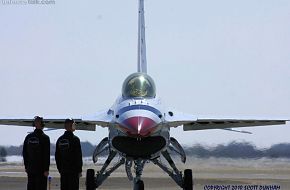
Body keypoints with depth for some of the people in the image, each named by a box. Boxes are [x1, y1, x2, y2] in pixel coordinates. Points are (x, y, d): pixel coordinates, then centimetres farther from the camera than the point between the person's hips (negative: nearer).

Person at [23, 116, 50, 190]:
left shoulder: (28, 137, 5)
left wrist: (26, 166, 17)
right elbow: (46, 155, -13)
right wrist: (46, 169, -11)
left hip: (30, 168, 5)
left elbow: (24, 153, 10)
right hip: (41, 169, -5)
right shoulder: (45, 138, -10)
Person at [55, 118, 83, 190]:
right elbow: (78, 156, -11)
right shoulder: (75, 139, -10)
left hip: (63, 171, 6)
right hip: (73, 171, -6)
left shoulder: (60, 139, 9)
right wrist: (79, 170, -6)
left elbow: (57, 156, 13)